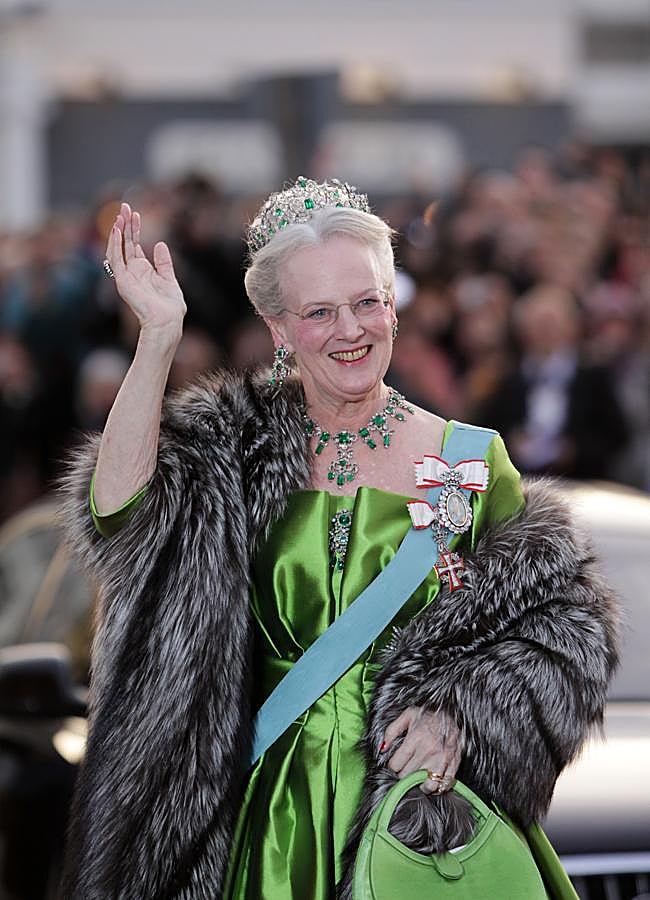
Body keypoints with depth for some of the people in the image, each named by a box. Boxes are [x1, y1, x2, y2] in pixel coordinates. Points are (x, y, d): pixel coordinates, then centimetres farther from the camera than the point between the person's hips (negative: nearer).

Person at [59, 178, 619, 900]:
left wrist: (458, 710, -14)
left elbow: (563, 614, 1)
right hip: (272, 808, 1)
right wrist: (158, 336, -18)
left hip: (420, 799, -1)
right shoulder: (238, 446, 3)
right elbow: (118, 514, -14)